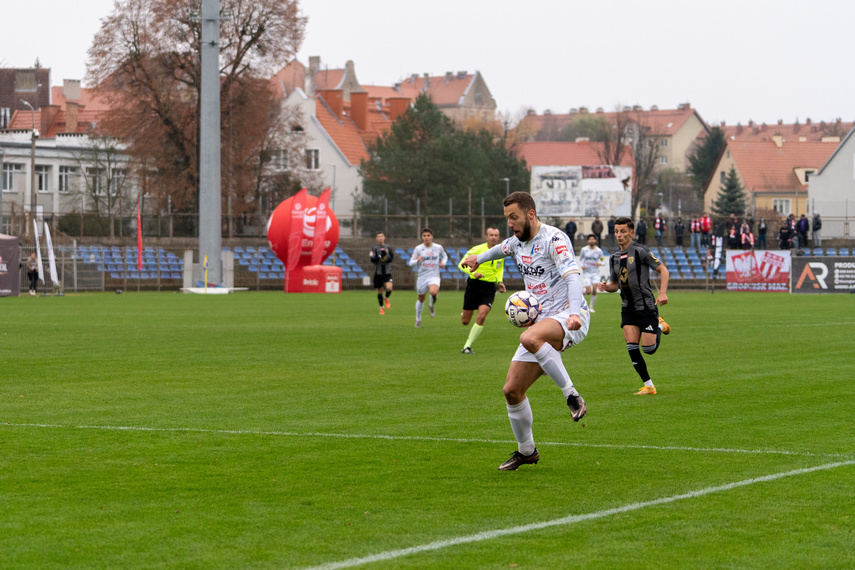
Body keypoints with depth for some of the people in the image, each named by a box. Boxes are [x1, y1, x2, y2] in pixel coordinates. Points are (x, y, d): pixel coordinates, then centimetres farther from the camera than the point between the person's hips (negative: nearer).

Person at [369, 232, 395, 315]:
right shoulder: (374, 247, -2)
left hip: (387, 272, 1)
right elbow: (372, 259, -10)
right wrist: (380, 256, -24)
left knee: (389, 288, -19)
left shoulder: (388, 247, 6)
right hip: (378, 273, -1)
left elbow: (392, 258, 12)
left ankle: (386, 299, 14)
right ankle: (382, 308, 25)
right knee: (380, 291, 6)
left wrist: (387, 259, -9)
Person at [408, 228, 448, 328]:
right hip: (422, 277, 1)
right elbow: (411, 263, 2)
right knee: (421, 299, 12)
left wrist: (443, 262, 0)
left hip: (434, 276, -1)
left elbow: (444, 256, 23)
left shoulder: (438, 247, 1)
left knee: (433, 292, -32)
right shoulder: (418, 249, -2)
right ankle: (418, 319, 36)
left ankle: (432, 304, 4)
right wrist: (417, 260, -21)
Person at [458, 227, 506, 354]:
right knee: (465, 321, 3)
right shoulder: (478, 249, -8)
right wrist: (473, 273, -24)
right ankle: (463, 314, 45)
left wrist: (499, 282, 7)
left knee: (481, 316, -20)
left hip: (489, 288, 2)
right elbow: (462, 264, -7)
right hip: (474, 285, -2)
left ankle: (467, 346, -10)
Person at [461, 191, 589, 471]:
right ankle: (526, 451, 22)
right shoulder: (518, 241, 13)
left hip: (568, 318, -9)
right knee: (512, 390, 3)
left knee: (530, 338, -42)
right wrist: (479, 258, 59)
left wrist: (575, 313, -43)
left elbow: (573, 275, -27)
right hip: (541, 322, 9)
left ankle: (572, 396, -32)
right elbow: (502, 248, 39)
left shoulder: (554, 239, -13)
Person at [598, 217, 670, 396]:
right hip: (628, 308, 5)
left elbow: (663, 270, -6)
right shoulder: (614, 258, 9)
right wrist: (606, 287, -4)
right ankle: (648, 386, 2)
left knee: (648, 348, -8)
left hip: (646, 306, -5)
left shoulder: (640, 251, -10)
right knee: (631, 346, -8)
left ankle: (660, 326, 25)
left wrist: (662, 292, -18)